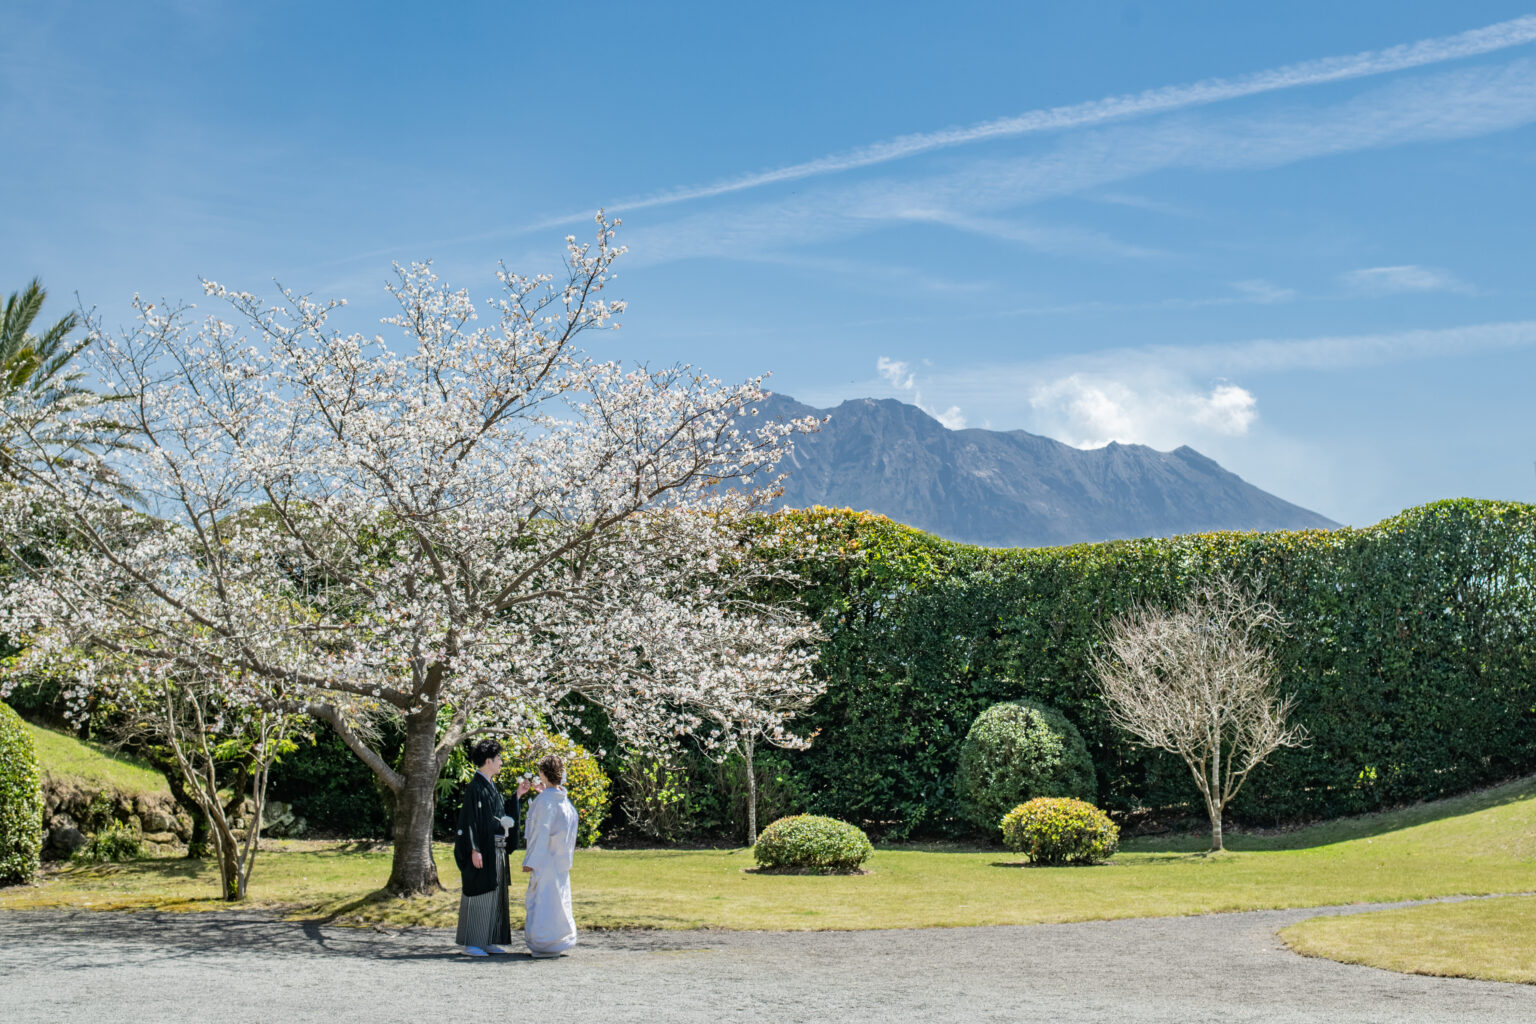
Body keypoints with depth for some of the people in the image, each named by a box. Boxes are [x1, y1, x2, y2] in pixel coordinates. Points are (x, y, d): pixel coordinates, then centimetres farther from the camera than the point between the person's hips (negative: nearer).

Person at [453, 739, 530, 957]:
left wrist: (517, 796, 14)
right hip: (483, 850, -9)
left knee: (494, 895, 11)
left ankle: (487, 941, 17)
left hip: (496, 850, 9)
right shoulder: (475, 786, -13)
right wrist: (475, 850, -22)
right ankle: (471, 943, 0)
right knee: (478, 893, -5)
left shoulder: (491, 786, 14)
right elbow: (470, 819, -17)